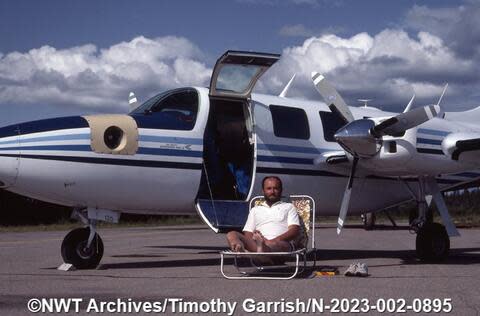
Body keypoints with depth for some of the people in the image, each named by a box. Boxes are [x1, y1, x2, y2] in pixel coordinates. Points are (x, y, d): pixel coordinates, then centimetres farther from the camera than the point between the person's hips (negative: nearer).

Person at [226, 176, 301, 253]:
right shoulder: (255, 210, 32)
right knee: (232, 235, -27)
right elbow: (247, 234, 19)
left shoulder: (288, 207, 24)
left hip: (282, 243, -2)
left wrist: (272, 241, -12)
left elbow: (295, 231, 7)